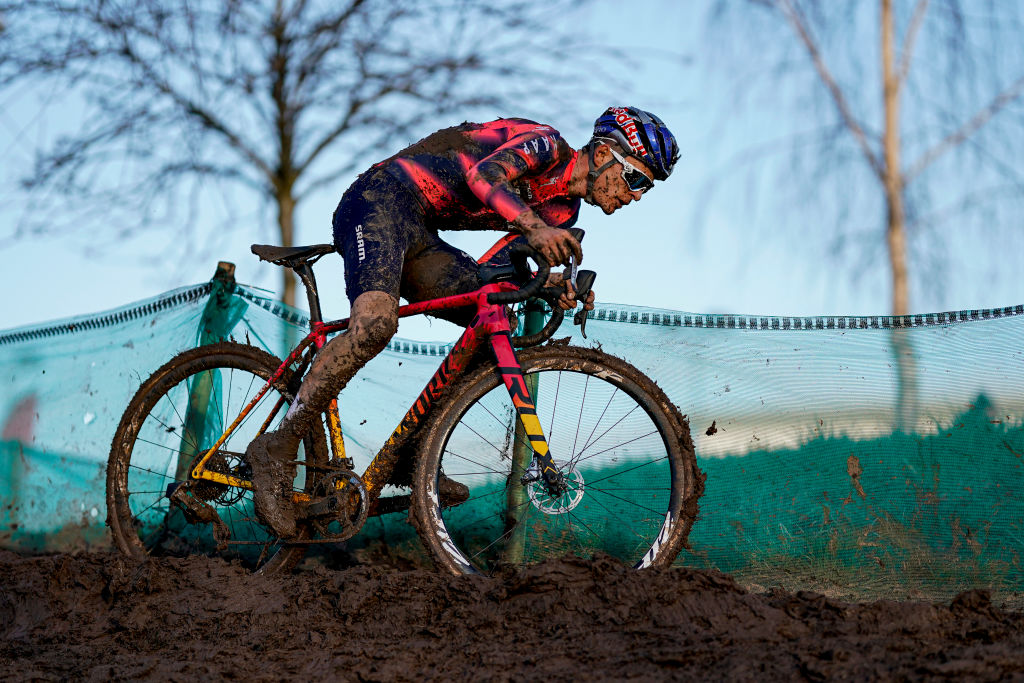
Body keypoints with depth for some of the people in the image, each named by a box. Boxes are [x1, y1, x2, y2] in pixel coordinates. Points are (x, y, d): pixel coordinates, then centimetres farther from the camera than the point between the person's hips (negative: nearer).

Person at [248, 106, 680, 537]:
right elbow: (484, 175, -28)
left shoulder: (562, 211, 16)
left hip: (418, 235, 9)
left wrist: (551, 284, -14)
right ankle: (277, 448, -24)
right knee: (375, 323, -31)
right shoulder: (545, 144, -9)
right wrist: (533, 227, -44)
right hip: (381, 200, -9)